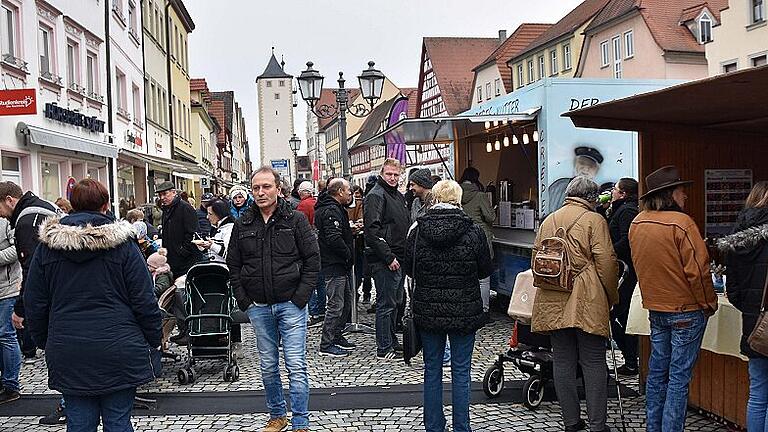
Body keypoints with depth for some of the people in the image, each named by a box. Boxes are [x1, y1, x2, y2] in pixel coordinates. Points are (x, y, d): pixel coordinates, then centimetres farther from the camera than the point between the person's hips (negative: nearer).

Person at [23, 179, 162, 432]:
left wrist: (44, 341, 20)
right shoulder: (122, 244, -6)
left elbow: (34, 302, 8)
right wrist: (154, 342, 4)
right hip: (118, 351, -2)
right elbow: (144, 300, -6)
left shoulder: (46, 247, 3)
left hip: (68, 353, 3)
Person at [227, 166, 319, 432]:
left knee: (296, 366, -2)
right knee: (268, 366, 13)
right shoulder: (243, 225, 5)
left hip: (291, 304, -3)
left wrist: (300, 298, -10)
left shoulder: (296, 220, -4)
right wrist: (243, 301, 1)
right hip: (258, 307, 3)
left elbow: (313, 260, -4)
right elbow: (233, 266, 10)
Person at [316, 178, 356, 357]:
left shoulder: (336, 208, 16)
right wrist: (348, 254, -16)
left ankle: (336, 336, 29)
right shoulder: (331, 211, -19)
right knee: (336, 305, -5)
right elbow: (334, 239, -28)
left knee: (346, 301, 18)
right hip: (335, 265, -11)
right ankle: (326, 345, 2)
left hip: (340, 264, 11)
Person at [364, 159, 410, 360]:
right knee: (386, 304, -4)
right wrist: (388, 257, -21)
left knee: (395, 302, 16)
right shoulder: (376, 195, -12)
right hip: (384, 260, -9)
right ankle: (384, 348, 4)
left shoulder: (399, 196, 17)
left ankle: (392, 342, 27)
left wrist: (405, 255, 15)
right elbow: (372, 230, -20)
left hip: (398, 258, 9)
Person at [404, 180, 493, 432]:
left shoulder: (418, 230, -6)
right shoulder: (473, 232, -9)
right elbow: (486, 270, 1)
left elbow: (408, 268, 2)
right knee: (461, 371, 9)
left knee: (432, 370, 13)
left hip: (427, 310, 1)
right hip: (464, 311, -1)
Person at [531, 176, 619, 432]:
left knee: (562, 361, 9)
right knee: (593, 363, 3)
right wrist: (612, 297, 3)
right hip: (587, 303, -5)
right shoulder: (594, 220, -4)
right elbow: (606, 263, -8)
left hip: (553, 303, 5)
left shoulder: (548, 221, 12)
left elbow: (536, 259, 16)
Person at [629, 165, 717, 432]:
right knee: (679, 376, 0)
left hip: (655, 307, 7)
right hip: (686, 310, -7)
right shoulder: (681, 222, -18)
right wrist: (709, 304, -5)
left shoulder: (637, 224, 3)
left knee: (657, 371, 16)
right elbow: (698, 269, -17)